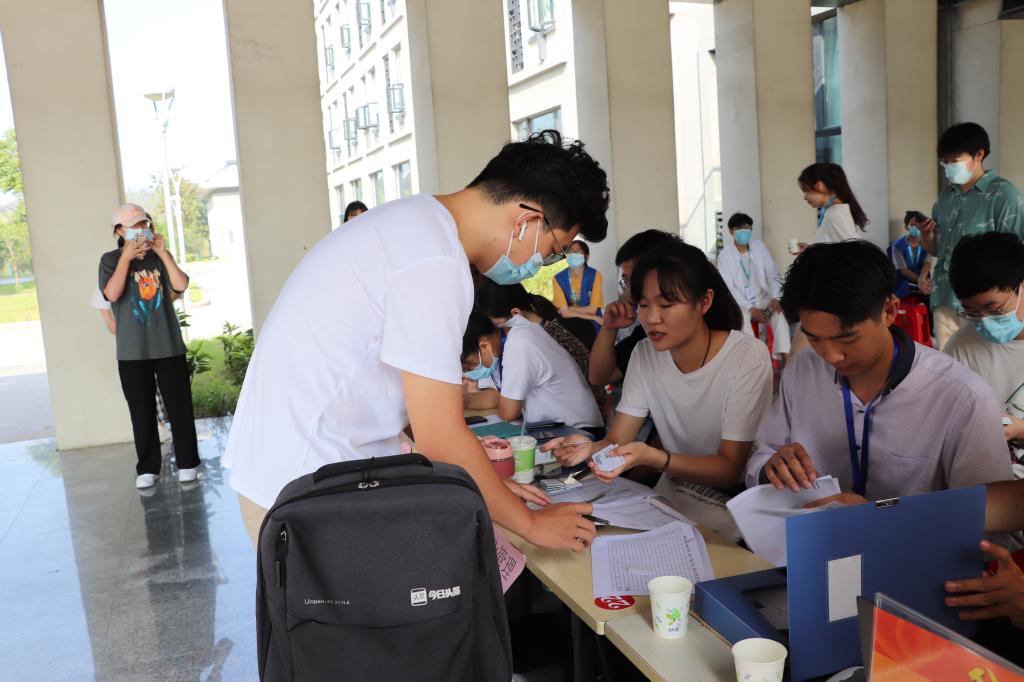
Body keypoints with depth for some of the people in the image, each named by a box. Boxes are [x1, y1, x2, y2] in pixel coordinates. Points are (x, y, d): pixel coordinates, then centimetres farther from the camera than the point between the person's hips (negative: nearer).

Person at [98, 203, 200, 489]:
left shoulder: (159, 257, 7)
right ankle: (148, 468, 16)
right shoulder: (111, 260, 0)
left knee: (179, 406, 4)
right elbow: (112, 294, -16)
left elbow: (181, 286, -8)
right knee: (142, 412, 6)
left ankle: (187, 463, 15)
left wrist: (163, 253, -9)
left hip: (169, 346, 2)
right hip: (132, 351, -1)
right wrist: (127, 257, -15)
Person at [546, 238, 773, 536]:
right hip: (669, 496, 5)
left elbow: (730, 469, -16)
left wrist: (652, 457, -32)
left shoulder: (748, 357, -16)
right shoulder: (646, 354, -1)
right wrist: (590, 449, -29)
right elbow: (617, 441, -5)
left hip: (730, 512, -5)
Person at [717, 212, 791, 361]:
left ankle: (785, 356, -35)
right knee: (743, 318, -35)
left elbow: (772, 274, 3)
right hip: (740, 301, -2)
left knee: (779, 312, -29)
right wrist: (750, 308, -20)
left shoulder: (759, 246, 5)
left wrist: (775, 298, -16)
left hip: (763, 297, 2)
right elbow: (729, 287, -10)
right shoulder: (725, 255, -5)